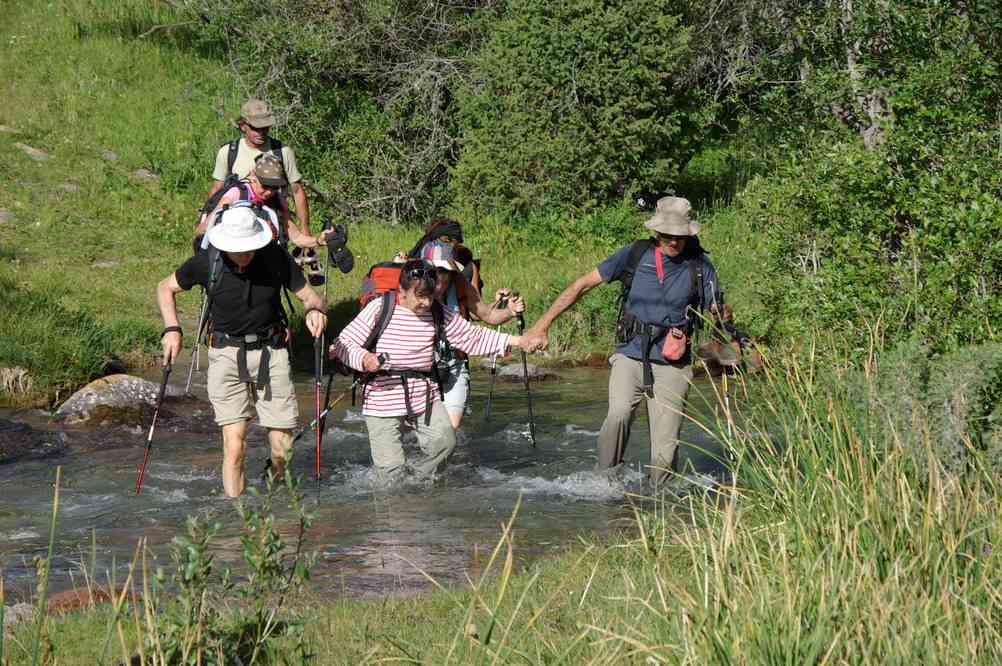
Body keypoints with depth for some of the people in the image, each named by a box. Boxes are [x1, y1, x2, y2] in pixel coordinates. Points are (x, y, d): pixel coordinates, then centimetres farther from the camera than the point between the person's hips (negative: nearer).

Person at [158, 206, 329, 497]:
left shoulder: (276, 257, -10)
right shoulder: (207, 263, -11)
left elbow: (309, 296, -3)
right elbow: (165, 288, 7)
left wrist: (315, 309, -27)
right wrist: (172, 329, -6)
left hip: (271, 353, 1)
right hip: (228, 355, -1)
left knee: (283, 449, 0)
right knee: (234, 447, -13)